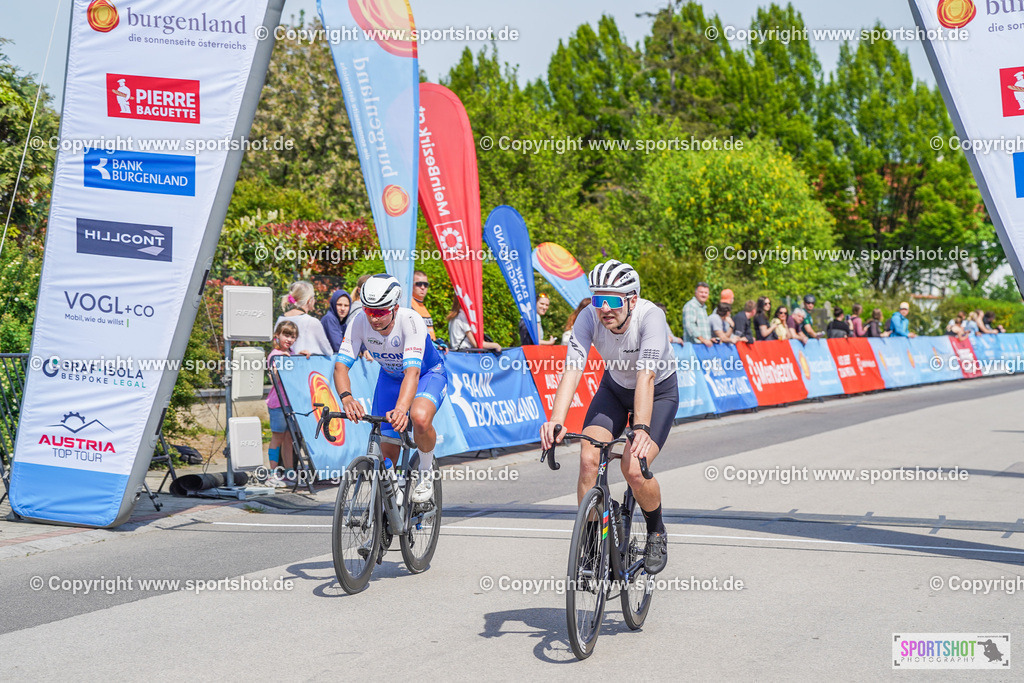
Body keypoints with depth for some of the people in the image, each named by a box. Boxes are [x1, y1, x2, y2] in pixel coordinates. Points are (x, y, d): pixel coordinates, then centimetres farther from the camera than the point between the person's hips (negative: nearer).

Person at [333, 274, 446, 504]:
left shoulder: (411, 321, -36)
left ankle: (426, 474, -8)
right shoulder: (359, 322, -26)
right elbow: (341, 365, -29)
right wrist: (347, 398, -49)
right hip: (390, 377, 4)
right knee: (388, 451, -2)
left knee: (420, 418, -35)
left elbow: (412, 371, -46)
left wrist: (400, 409, -62)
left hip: (428, 373, -4)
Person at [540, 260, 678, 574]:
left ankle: (657, 534, 8)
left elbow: (646, 377, -44)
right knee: (588, 458, -17)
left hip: (660, 391, -3)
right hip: (614, 387, 4)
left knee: (634, 469, -21)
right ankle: (589, 541, 1)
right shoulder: (589, 318, -25)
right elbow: (571, 370, -35)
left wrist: (641, 428, -57)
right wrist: (555, 421, -50)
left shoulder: (651, 317, -35)